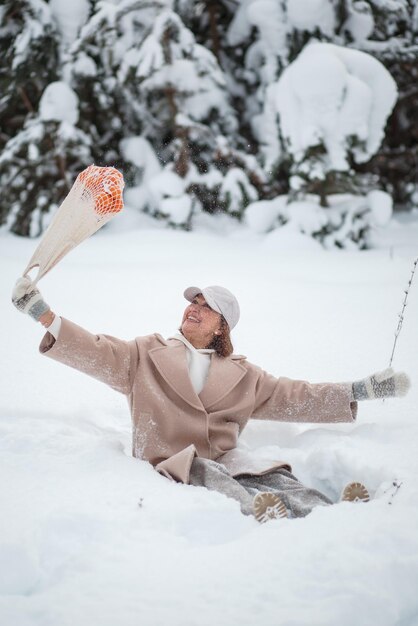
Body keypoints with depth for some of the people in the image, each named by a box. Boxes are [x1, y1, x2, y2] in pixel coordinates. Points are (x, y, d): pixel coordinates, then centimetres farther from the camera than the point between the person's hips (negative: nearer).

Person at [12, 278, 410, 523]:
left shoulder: (242, 376, 26)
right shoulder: (146, 355, 21)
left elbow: (293, 398, 23)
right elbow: (97, 354, 9)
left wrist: (358, 392, 15)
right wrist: (45, 316, -4)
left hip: (226, 460, 3)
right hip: (171, 461, -2)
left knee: (278, 482, -29)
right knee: (209, 474, -39)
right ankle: (258, 513, -67)